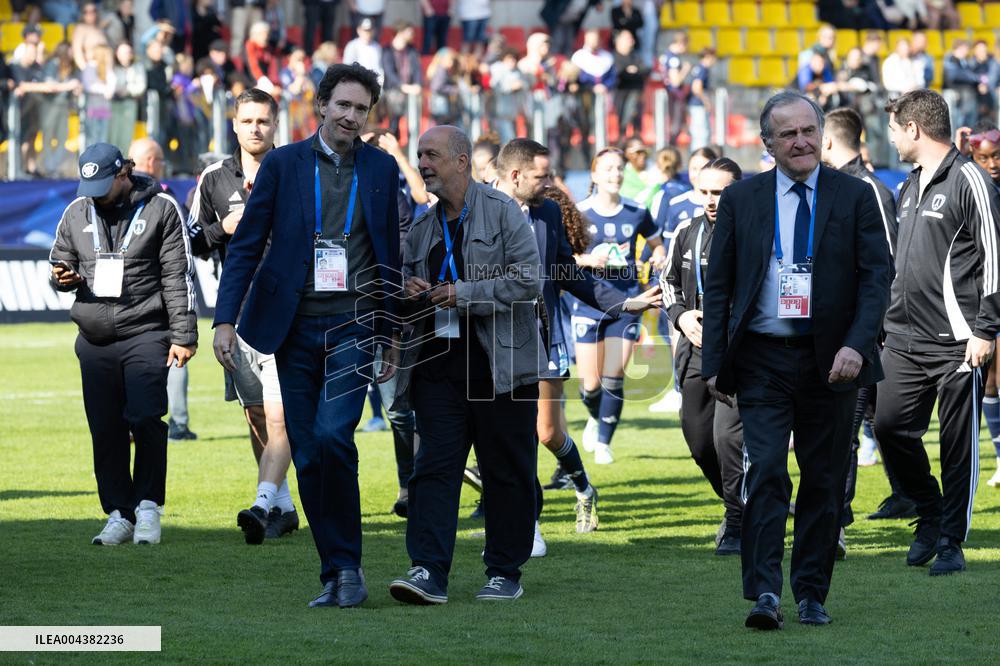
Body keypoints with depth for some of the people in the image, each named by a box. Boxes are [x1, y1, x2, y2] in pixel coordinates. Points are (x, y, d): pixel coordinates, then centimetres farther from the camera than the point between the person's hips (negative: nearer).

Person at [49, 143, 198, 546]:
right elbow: (59, 263, 23)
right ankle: (119, 514, 11)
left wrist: (183, 335, -7)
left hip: (145, 334, -4)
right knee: (105, 431, 2)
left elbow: (178, 277, -2)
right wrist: (63, 277, -2)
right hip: (95, 341, 4)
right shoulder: (77, 213, 12)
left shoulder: (160, 209, 0)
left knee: (146, 419, -15)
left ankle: (148, 504, -1)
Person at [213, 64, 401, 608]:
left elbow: (391, 254, 13)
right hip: (297, 328, 1)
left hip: (354, 326, -1)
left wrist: (393, 332, 12)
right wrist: (226, 318, -7)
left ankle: (347, 567, -8)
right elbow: (246, 246, 2)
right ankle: (335, 574, 11)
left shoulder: (381, 169, 6)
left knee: (331, 436, -20)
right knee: (307, 455, 1)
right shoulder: (283, 165, 3)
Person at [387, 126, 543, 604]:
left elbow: (529, 280, -11)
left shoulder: (502, 212, -3)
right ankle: (428, 570, -12)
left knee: (506, 471, 3)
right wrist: (410, 292, 3)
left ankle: (505, 572, 13)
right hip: (439, 363, 5)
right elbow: (405, 278, 28)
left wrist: (464, 294, -15)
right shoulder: (423, 227, 15)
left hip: (500, 363, -4)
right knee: (435, 465, -6)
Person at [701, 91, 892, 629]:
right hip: (763, 358, 0)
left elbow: (877, 277, -1)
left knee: (824, 481, 6)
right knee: (765, 473, -12)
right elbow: (718, 285, 7)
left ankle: (812, 594, 16)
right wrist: (714, 362, 0)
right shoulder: (739, 200, 5)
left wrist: (857, 345, -15)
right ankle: (764, 593, -15)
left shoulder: (855, 197, 3)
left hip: (830, 360, 1)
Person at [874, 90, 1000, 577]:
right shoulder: (909, 187, 17)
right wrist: (889, 319, 22)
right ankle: (929, 514, 22)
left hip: (956, 343, -8)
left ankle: (951, 542, 6)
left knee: (958, 443, -1)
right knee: (890, 427, 4)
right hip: (904, 340, 8)